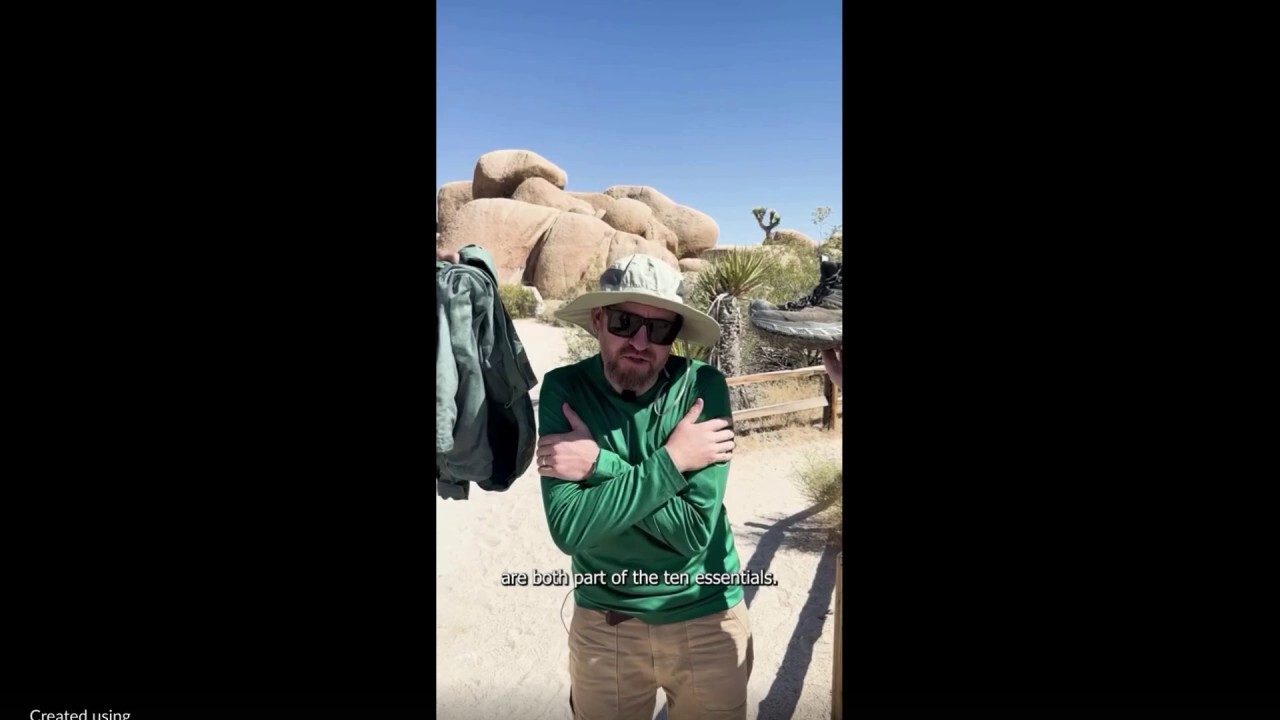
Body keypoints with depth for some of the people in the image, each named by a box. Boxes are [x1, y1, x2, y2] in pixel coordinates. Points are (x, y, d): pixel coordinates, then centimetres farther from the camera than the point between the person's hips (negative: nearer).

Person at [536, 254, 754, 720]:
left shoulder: (703, 387, -16)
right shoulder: (564, 389, -14)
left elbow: (692, 529, -23)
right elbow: (568, 530, -22)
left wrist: (599, 465, -24)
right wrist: (671, 460, -24)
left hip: (706, 619, 0)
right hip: (602, 622, 1)